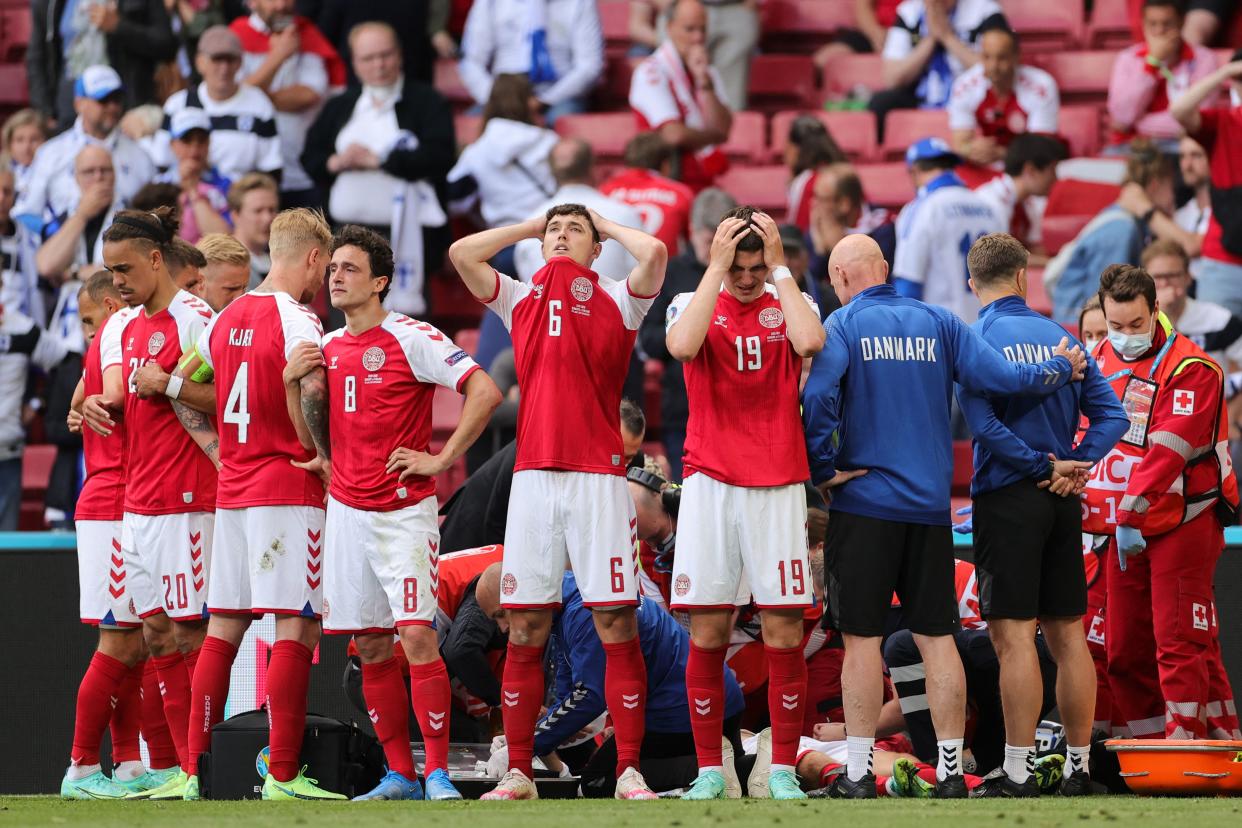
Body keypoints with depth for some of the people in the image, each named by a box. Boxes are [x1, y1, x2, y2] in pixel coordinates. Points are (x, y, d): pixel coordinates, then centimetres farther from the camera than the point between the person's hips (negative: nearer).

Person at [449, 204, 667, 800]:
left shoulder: (617, 300, 8)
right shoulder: (521, 299, 17)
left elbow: (654, 252, -9)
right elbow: (462, 253, 10)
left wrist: (606, 227, 9)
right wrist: (531, 227, 19)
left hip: (599, 476, -3)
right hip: (533, 476, 3)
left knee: (617, 624, -6)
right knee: (525, 628, 1)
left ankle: (628, 771, -3)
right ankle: (518, 773, 6)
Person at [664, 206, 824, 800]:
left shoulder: (789, 304, 8)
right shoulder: (693, 304, 7)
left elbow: (810, 341, -16)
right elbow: (682, 346, -16)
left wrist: (779, 267, -8)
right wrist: (717, 269, -12)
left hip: (777, 486, 0)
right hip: (709, 483, 0)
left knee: (784, 629, -3)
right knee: (707, 632, -2)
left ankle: (784, 769, 3)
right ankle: (708, 770, 4)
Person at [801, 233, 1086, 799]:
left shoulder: (845, 324, -5)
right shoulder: (939, 323, 5)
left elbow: (818, 395, -21)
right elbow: (1001, 378, -3)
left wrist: (823, 470, -10)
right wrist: (1060, 369, 15)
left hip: (865, 500, -3)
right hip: (930, 505, 3)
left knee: (862, 636, 1)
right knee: (937, 635, 8)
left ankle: (859, 773, 0)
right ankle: (951, 770, 7)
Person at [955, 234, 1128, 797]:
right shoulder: (1060, 338, 9)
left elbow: (984, 425, -18)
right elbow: (1111, 414, 3)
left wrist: (1043, 466, -9)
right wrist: (1076, 465, -5)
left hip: (1008, 497, -5)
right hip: (1062, 501, 5)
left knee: (1014, 637, -6)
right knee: (1068, 634, 10)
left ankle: (1018, 771, -8)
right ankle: (1078, 767, 14)